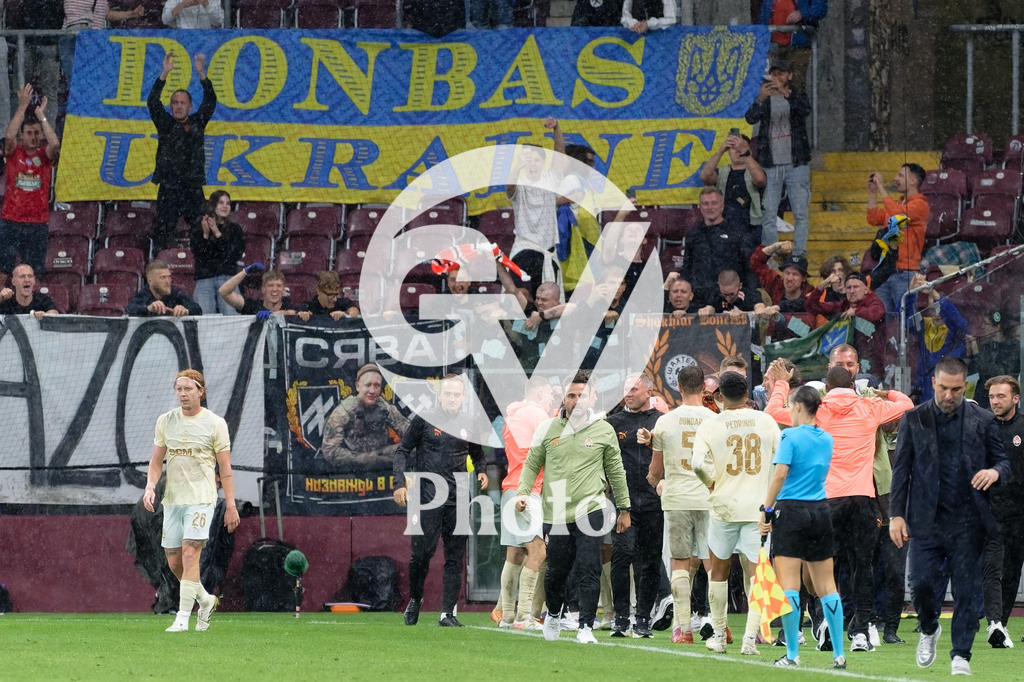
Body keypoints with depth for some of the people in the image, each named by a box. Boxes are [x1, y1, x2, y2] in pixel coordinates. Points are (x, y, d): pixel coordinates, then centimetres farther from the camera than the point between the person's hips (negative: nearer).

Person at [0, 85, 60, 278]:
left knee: (36, 272, 2)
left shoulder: (45, 155, 4)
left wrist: (41, 115, -13)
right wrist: (23, 106, -17)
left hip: (38, 224, 1)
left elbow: (55, 144, -16)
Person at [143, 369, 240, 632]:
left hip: (201, 499, -5)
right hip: (172, 500, 5)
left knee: (190, 554, -16)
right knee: (174, 561, 5)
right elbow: (157, 460, 12)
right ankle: (205, 600, 29)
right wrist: (150, 486, -7)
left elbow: (225, 468, 1)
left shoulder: (215, 423, -1)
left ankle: (182, 618, -16)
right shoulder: (165, 421, 9)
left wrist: (230, 506, -3)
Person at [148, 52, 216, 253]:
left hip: (193, 189, 1)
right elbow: (153, 102, -6)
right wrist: (164, 74, -16)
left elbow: (210, 102, 0)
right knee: (163, 231, -4)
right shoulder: (165, 124, 6)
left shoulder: (197, 123, 10)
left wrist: (201, 74, -12)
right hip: (168, 189, -1)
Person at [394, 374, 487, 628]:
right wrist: (400, 483, -6)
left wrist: (481, 472, 4)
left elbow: (477, 454, 25)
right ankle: (415, 599, 19)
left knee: (455, 557, 0)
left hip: (458, 499, 3)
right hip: (427, 497, -3)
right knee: (422, 552, -5)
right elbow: (403, 452, 5)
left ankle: (448, 613, 2)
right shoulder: (424, 420, 1)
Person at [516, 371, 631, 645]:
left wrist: (624, 509, 14)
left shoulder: (603, 430, 5)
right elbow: (532, 464, 14)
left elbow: (616, 471, 12)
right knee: (556, 572, 8)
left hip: (590, 512, -1)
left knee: (589, 571, -10)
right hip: (555, 515, 1)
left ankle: (586, 627, -5)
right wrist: (523, 492, -2)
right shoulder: (548, 429, 5)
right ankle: (554, 614, 35)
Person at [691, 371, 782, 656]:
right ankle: (751, 636, -11)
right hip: (759, 507, 1)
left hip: (724, 505, -1)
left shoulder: (711, 425, -6)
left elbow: (699, 463, -16)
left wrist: (711, 482, 3)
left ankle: (719, 634, 21)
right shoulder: (766, 422, -1)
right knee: (755, 572, 1)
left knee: (719, 569, 15)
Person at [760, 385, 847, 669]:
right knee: (826, 585, 8)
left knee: (789, 584, -5)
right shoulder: (826, 439, 10)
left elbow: (780, 474, -16)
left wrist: (766, 511, -12)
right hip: (821, 511, 6)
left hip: (791, 510, -6)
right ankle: (839, 654, 6)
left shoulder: (791, 436, -9)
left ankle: (792, 654, -9)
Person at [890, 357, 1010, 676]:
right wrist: (896, 514, 0)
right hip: (927, 519, 0)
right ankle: (929, 630, 25)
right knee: (921, 583, -5)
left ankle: (961, 656, 6)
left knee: (966, 590, -1)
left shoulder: (982, 420, 5)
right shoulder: (914, 419, 5)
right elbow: (901, 469, 6)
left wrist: (996, 471, -14)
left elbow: (1003, 459, 11)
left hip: (968, 521, 0)